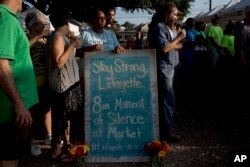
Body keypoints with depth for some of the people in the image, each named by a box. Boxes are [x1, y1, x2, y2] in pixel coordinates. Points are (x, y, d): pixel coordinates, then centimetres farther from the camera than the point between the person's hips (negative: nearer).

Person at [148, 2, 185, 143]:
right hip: (164, 69, -9)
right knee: (168, 101, -9)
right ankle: (167, 132, -3)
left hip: (171, 68, 9)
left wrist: (171, 45, -5)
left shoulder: (169, 28, 19)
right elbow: (164, 48, -22)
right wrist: (178, 38, -12)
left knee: (167, 100, 13)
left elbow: (179, 46, 17)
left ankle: (166, 127, 22)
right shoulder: (160, 28, -11)